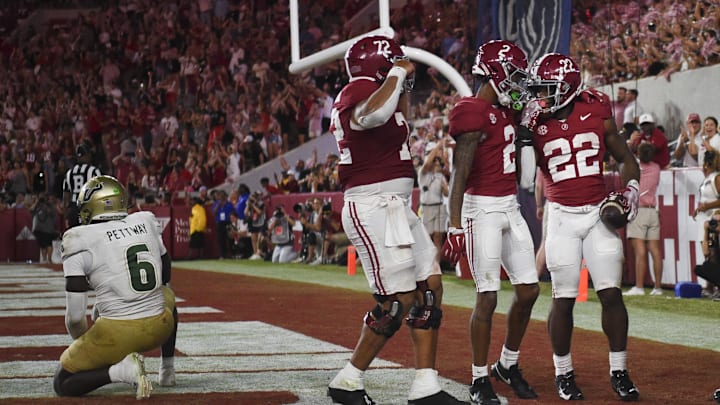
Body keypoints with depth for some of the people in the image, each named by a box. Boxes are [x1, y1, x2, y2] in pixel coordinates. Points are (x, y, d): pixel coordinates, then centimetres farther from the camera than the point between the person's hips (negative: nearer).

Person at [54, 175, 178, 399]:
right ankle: (167, 370, 32)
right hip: (159, 330, 5)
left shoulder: (82, 241, -6)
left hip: (116, 334, -5)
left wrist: (84, 344, 13)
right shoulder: (147, 224, 9)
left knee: (62, 384, 13)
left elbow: (75, 316, -7)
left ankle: (120, 369, -11)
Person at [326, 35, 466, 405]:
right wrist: (398, 74, -23)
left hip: (396, 208, 11)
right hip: (373, 208, -11)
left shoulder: (364, 93, 19)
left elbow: (396, 128, 39)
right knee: (398, 301, -9)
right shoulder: (360, 89, -13)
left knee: (430, 288, 10)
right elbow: (372, 115, -39)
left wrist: (404, 88, 29)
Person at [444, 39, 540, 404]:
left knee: (528, 291, 9)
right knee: (487, 298, -6)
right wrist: (455, 225, -24)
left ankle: (508, 366, 25)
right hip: (483, 210, -9)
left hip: (511, 208, 9)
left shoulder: (505, 111, 12)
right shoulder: (473, 115, -15)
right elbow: (459, 173, -19)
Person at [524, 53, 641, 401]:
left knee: (611, 294, -2)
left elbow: (626, 158, 11)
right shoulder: (534, 122, -2)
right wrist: (526, 130, -14)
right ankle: (563, 373, 14)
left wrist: (630, 189, -5)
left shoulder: (597, 114, 0)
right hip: (561, 217, 0)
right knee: (563, 299, 1)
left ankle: (619, 372, 9)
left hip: (598, 213, 1)